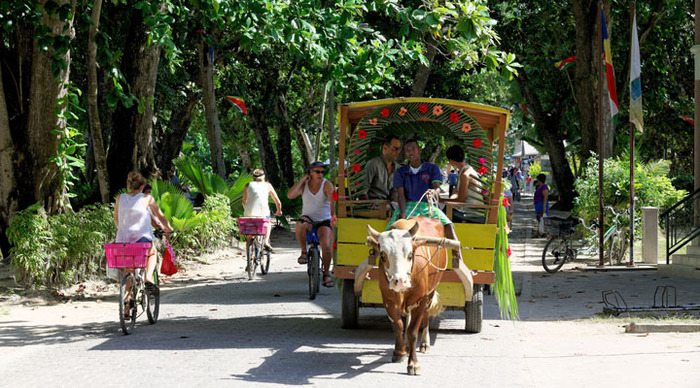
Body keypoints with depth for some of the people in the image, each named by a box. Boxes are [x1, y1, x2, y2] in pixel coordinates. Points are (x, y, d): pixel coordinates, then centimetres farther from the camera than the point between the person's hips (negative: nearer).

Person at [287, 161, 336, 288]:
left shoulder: (327, 185, -9)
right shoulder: (304, 185, -1)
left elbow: (333, 200, -24)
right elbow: (290, 195, -17)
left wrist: (334, 215, -40)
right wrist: (302, 180, -17)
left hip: (324, 221, -1)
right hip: (308, 219, 1)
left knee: (326, 245, -23)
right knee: (300, 226, -35)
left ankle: (326, 274, -6)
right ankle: (304, 252, -12)